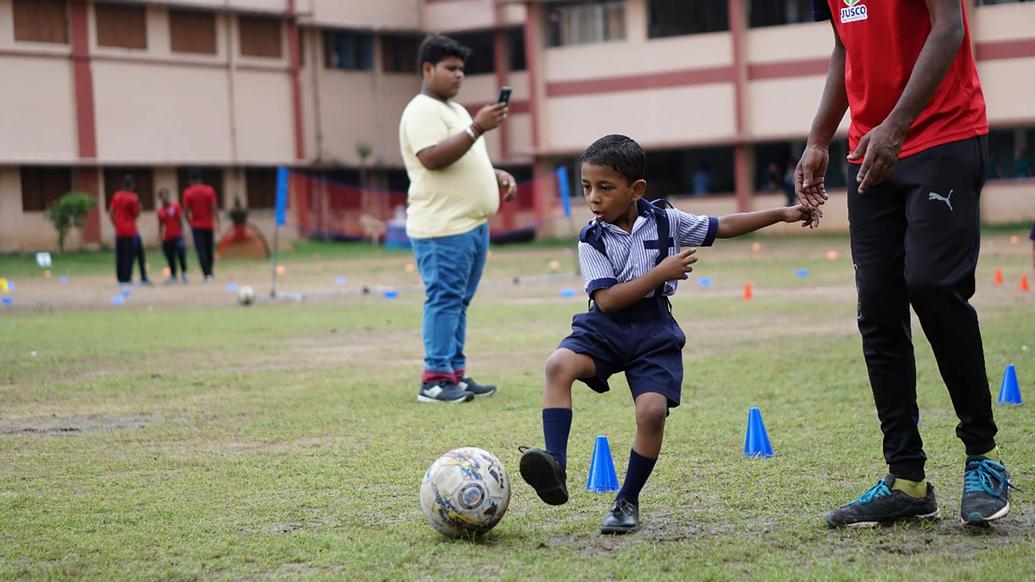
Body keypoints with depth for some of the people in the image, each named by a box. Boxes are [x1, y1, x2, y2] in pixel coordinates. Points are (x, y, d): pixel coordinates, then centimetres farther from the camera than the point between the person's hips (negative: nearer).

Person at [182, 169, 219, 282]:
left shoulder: (187, 193, -4)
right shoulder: (209, 190, -2)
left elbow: (186, 210, -4)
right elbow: (214, 207, -9)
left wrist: (190, 222, 10)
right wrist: (217, 221, -7)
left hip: (196, 226, -2)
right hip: (209, 225, 2)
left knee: (201, 251, -4)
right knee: (209, 250, 14)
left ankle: (207, 275, -16)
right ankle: (210, 273, 23)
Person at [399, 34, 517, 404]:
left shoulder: (455, 109, 22)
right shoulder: (422, 111, -10)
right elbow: (433, 158, -24)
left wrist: (497, 176, 14)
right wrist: (477, 128, -26)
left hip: (473, 223, 10)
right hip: (443, 227, -10)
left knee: (457, 302, 10)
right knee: (444, 300, -11)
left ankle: (455, 374, 13)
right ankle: (435, 380, -10)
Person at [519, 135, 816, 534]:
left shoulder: (666, 222, 1)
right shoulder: (592, 240, -4)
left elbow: (722, 227, 10)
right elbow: (607, 299, -13)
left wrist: (783, 214, 10)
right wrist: (660, 273, -17)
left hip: (653, 330, 1)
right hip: (606, 326, -1)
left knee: (652, 410, -17)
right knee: (559, 364, -29)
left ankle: (628, 501, 3)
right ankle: (555, 467, -34)